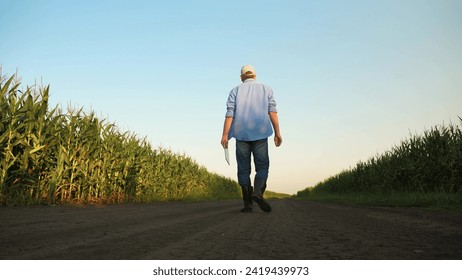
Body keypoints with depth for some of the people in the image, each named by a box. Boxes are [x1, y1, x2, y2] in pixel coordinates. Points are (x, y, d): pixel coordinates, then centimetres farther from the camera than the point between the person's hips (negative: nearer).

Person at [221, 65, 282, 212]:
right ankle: (258, 192, -22)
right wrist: (277, 133, -4)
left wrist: (225, 135, -5)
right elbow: (272, 111, -1)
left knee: (244, 169, 5)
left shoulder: (235, 91, 11)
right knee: (262, 166, 3)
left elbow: (229, 113, -1)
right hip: (260, 133, 0)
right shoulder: (266, 89, 12)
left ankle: (247, 203, 2)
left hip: (241, 134, 1)